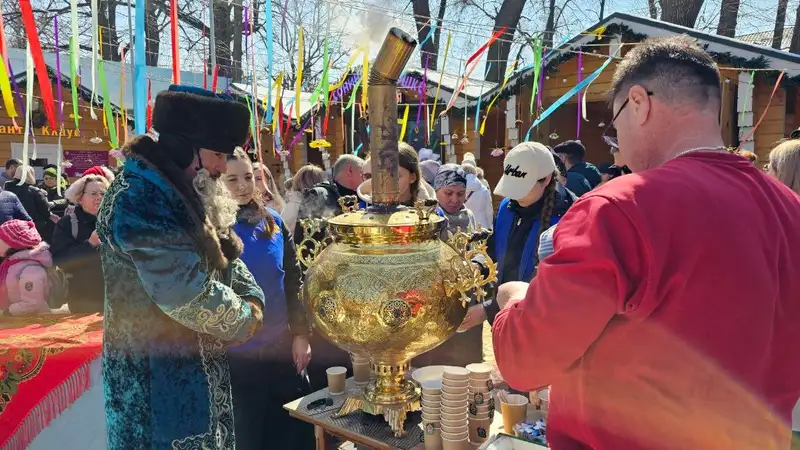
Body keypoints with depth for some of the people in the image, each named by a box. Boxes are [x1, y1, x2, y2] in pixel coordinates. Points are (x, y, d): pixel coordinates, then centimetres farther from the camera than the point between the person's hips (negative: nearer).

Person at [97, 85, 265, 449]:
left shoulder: (186, 194, 8)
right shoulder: (139, 199, -23)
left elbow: (227, 258, 12)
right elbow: (187, 292, -28)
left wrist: (252, 301, -6)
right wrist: (243, 320, -13)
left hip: (197, 363, 9)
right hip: (156, 373, -9)